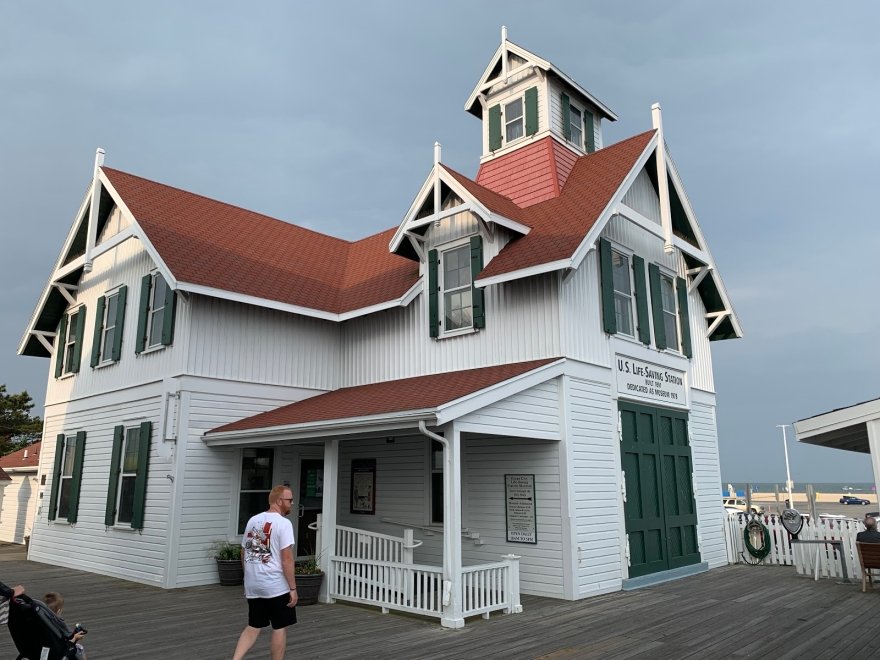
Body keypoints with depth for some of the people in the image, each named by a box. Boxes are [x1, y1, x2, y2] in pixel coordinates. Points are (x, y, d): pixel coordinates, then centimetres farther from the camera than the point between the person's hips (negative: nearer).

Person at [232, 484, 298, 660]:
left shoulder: (252, 520, 9)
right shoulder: (283, 523, -14)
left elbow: (243, 553, 16)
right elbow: (286, 558, -17)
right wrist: (293, 588, -12)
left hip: (253, 586, 7)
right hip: (276, 586, -7)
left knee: (253, 627, 16)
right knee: (280, 628, 7)